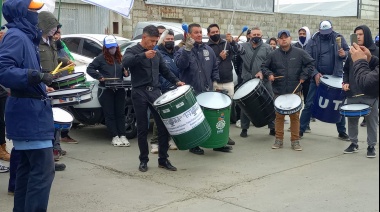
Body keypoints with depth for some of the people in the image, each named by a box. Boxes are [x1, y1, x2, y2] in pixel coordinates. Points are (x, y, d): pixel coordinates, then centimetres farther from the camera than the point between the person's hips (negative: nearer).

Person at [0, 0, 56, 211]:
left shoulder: (25, 36, 16)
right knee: (43, 169, -10)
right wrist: (35, 75, -31)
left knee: (28, 167, 16)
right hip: (29, 112, -10)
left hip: (29, 111, 10)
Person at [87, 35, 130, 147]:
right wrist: (100, 77, -14)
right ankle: (115, 137, 5)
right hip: (106, 91, -4)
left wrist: (126, 72, 2)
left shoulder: (120, 58, 13)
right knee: (110, 114, 0)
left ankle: (122, 136, 8)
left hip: (119, 90, 4)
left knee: (120, 113, 4)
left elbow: (124, 70, 24)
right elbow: (90, 69, -4)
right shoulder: (101, 58, -2)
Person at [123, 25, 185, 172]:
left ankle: (163, 159, 10)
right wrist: (143, 55, -38)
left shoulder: (157, 54, 17)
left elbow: (165, 71, 25)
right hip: (140, 94, -4)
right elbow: (125, 63, -23)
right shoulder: (132, 51, 0)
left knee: (163, 126, 0)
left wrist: (176, 81, 7)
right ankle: (143, 160, 15)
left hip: (155, 92, 4)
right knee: (142, 129, 3)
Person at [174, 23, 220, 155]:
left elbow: (215, 67, 20)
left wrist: (215, 80, 8)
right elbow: (180, 65, -23)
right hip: (191, 93, -4)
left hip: (207, 91, 4)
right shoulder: (183, 51, -3)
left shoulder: (208, 50, 13)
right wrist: (187, 49, -32)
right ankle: (194, 145, 13)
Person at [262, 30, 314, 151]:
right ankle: (279, 140, 17)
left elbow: (310, 63, 7)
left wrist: (304, 75, -2)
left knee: (295, 116, 4)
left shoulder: (299, 53, 0)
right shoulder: (273, 55, 3)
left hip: (295, 91, -1)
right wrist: (269, 74, -6)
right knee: (279, 116, 7)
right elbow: (265, 67, 13)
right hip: (279, 91, 1)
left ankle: (295, 141, 13)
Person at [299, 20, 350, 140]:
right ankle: (301, 130, 9)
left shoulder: (339, 38, 1)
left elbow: (348, 51, 9)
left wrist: (344, 54, -16)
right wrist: (315, 74, -18)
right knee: (309, 104, 1)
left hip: (335, 77, 1)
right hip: (318, 77, -1)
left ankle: (342, 132, 21)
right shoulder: (313, 41, -3)